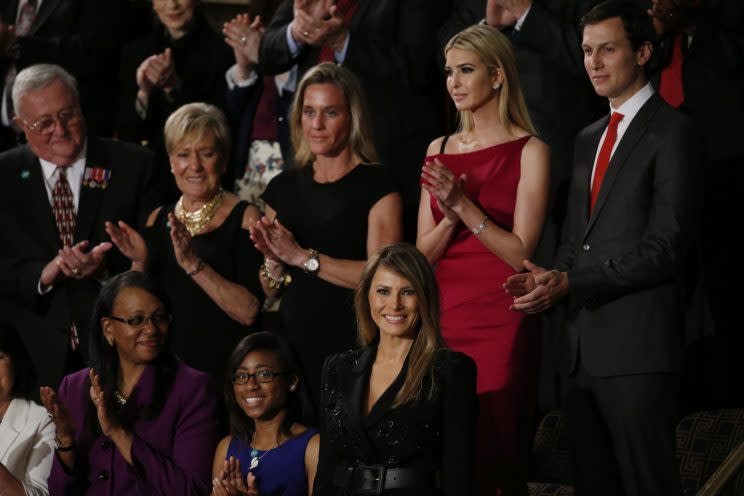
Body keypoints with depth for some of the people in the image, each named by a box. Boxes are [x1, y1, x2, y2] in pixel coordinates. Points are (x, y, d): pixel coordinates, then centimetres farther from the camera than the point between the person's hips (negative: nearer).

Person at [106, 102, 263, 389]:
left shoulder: (244, 218, -5)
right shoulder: (159, 219, 10)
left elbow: (249, 311, -16)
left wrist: (194, 264, -24)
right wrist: (140, 263, -10)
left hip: (224, 372, -4)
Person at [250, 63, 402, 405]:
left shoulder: (376, 184, -3)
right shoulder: (283, 187, 13)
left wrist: (303, 257, -15)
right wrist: (274, 264, -4)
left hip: (350, 342, -4)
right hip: (292, 339, 4)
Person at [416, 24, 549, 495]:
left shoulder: (529, 151, -3)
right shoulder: (440, 150, 12)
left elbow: (521, 253, -9)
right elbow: (423, 254, 11)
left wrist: (465, 206, -16)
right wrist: (449, 217, -8)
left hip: (501, 324, -5)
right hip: (445, 316, 5)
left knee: (493, 456, -5)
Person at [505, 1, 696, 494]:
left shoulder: (671, 132, -6)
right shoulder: (589, 138, 20)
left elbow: (664, 247, -14)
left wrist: (570, 283, -16)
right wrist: (550, 280, 0)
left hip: (638, 351, -8)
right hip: (584, 351, 8)